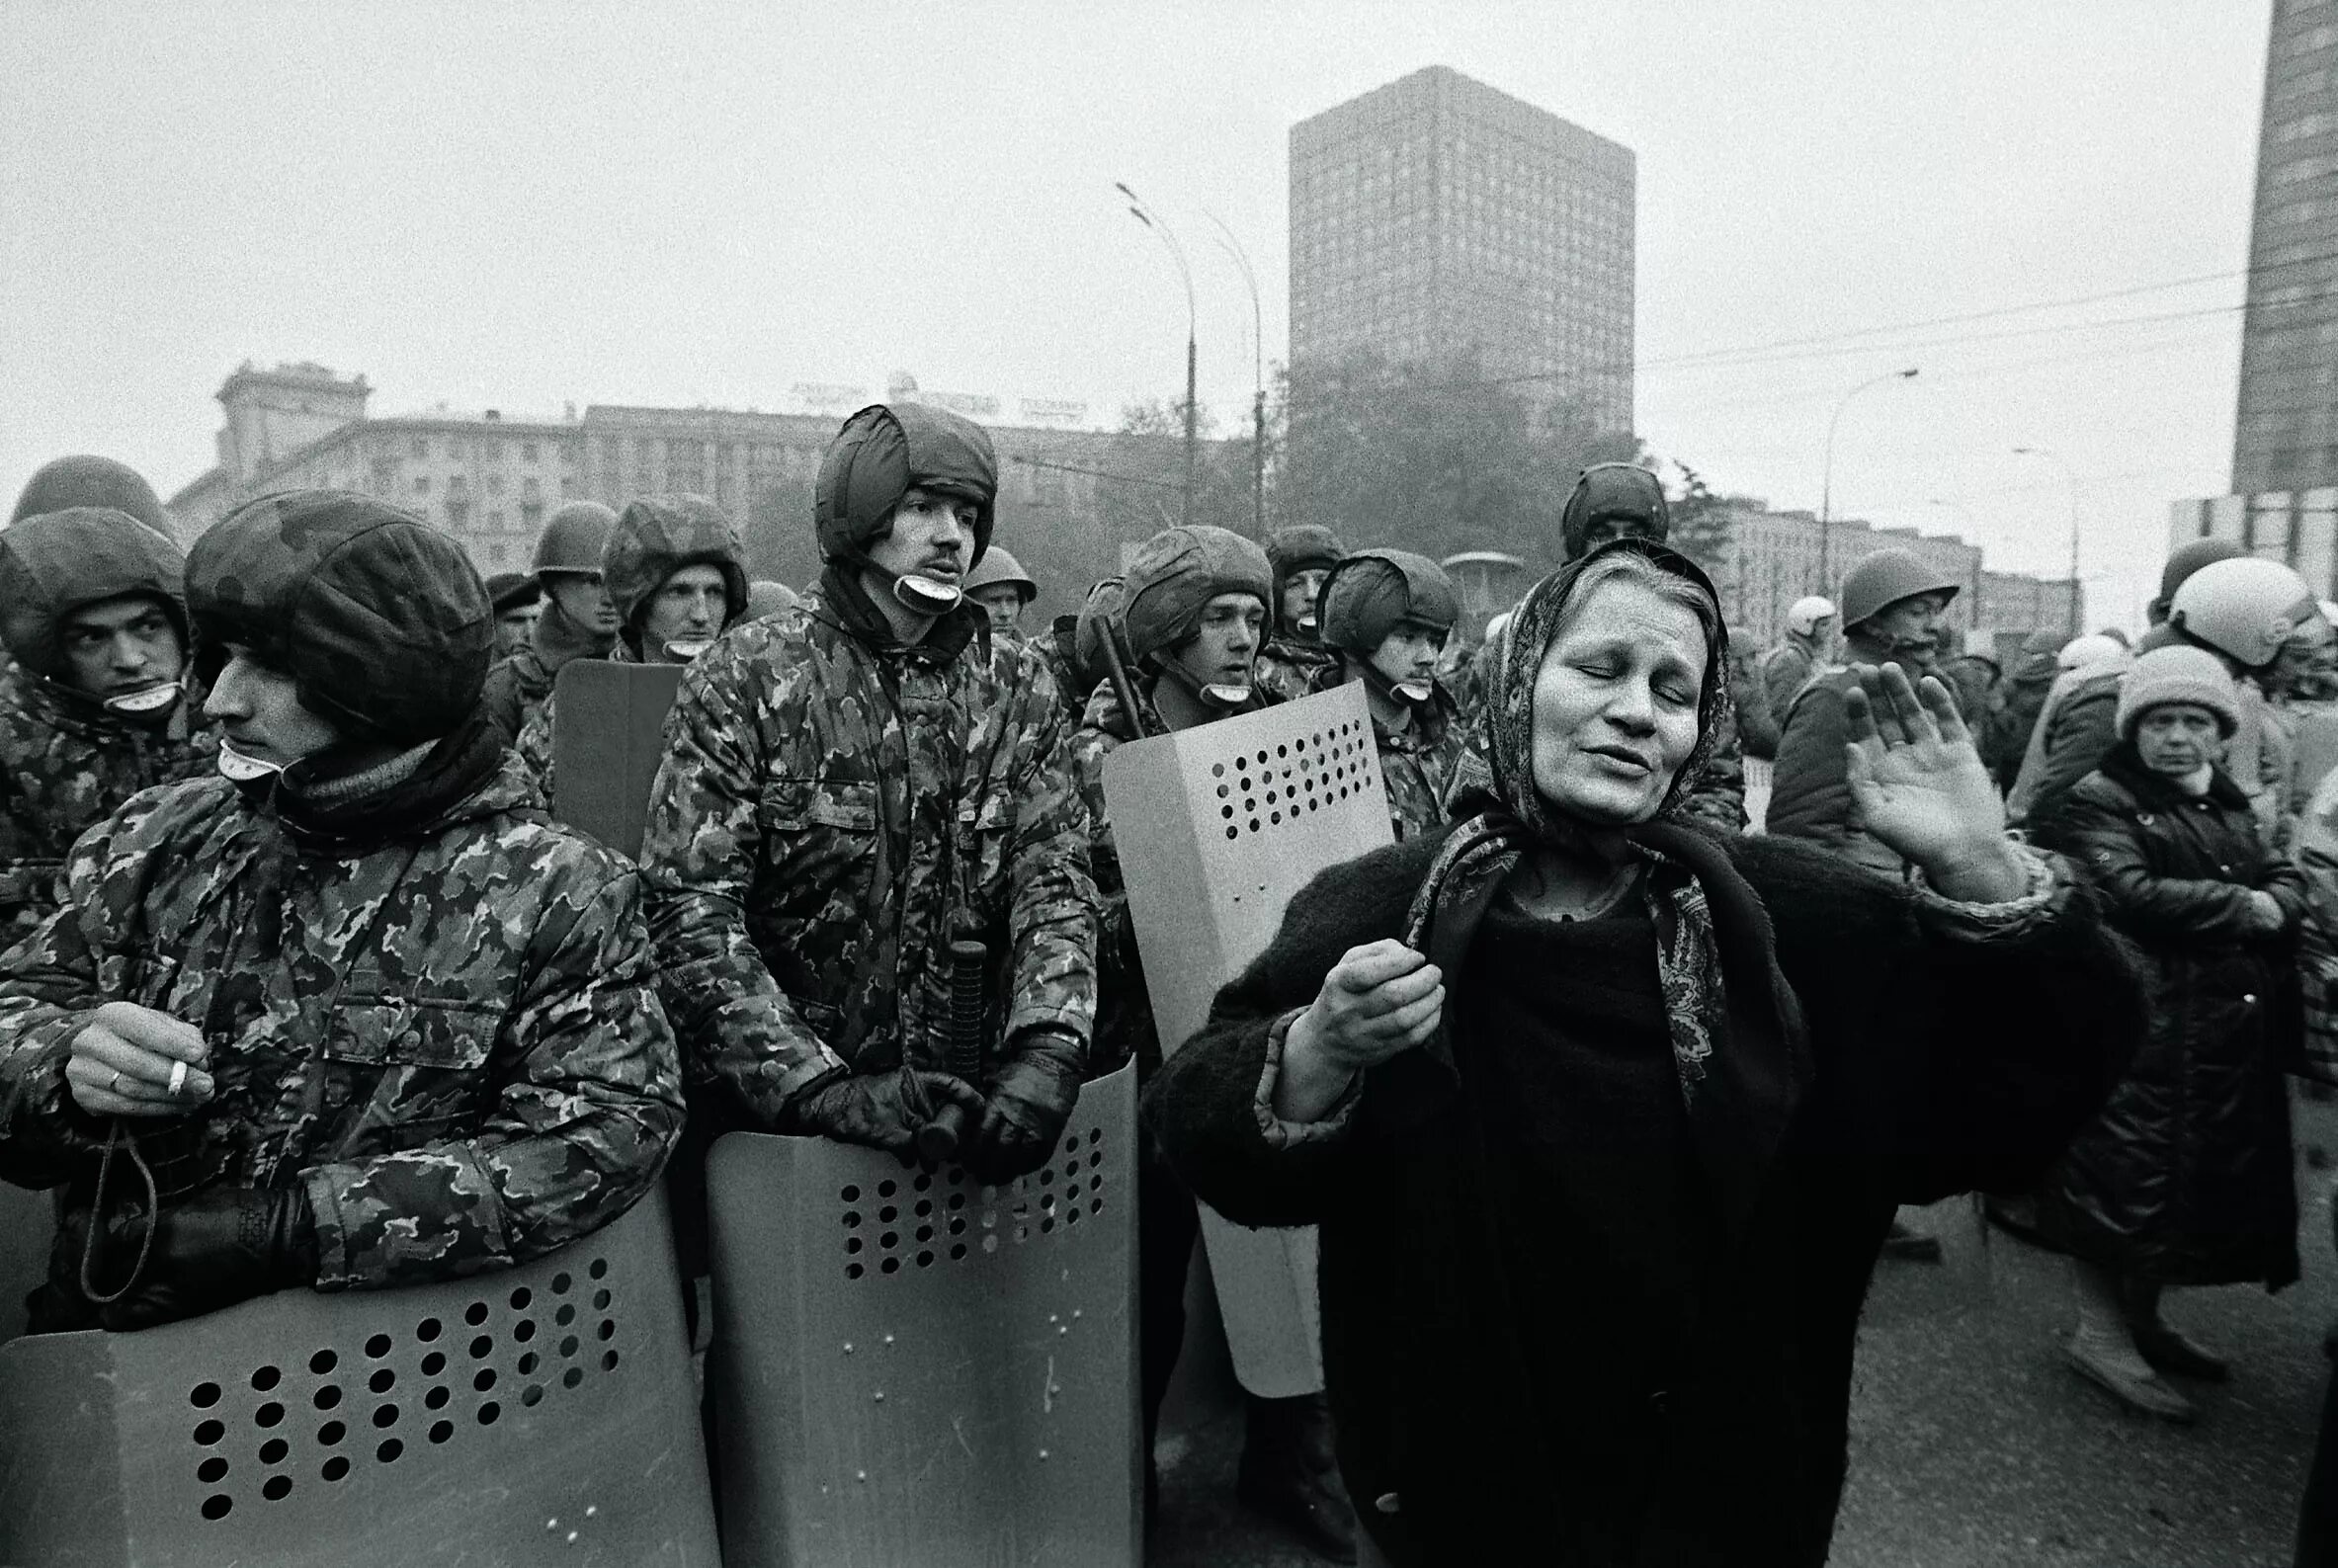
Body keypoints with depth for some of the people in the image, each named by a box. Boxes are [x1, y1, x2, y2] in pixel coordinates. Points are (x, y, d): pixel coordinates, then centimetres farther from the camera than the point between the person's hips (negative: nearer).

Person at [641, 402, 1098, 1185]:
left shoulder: (1019, 686, 6)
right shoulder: (743, 679, -4)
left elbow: (1055, 885, 0)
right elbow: (690, 914, -9)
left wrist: (1046, 1047, -17)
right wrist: (820, 1087, -18)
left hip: (976, 1100, 3)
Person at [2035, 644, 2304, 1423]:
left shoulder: (2227, 804, 18)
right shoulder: (2101, 798, -7)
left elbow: (2288, 880, 12)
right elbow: (2130, 893, -19)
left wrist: (2275, 905, -11)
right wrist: (2241, 906, -10)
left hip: (2234, 1029, 8)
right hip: (2144, 1021, -8)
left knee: (2206, 1177, 14)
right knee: (2130, 1172, -4)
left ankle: (2141, 1316, 29)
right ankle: (2099, 1331, 9)